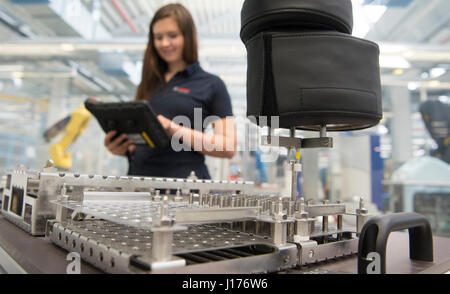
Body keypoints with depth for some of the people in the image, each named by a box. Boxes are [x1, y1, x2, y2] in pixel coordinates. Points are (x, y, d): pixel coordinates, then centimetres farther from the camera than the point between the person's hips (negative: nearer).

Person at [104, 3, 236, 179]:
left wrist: (176, 131, -14)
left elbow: (228, 147, -3)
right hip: (138, 176, 4)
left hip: (184, 180, -4)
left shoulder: (211, 85, 6)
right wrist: (122, 148, 2)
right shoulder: (149, 84, 20)